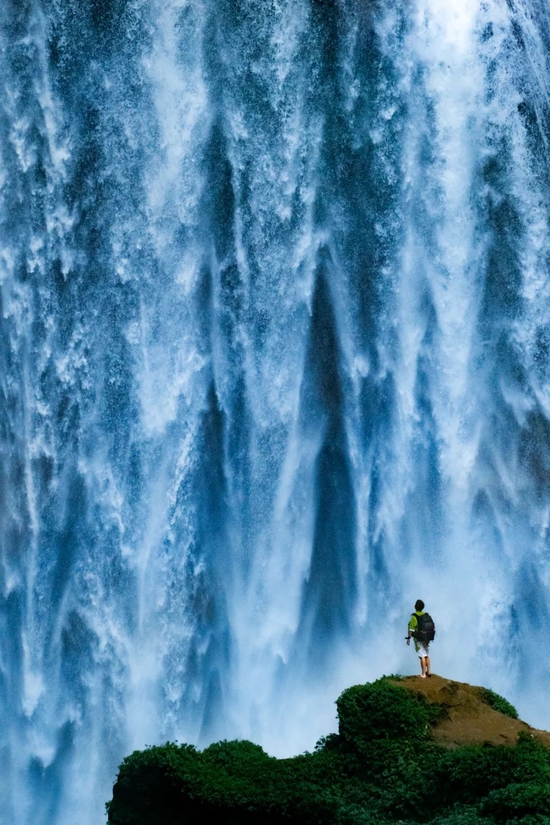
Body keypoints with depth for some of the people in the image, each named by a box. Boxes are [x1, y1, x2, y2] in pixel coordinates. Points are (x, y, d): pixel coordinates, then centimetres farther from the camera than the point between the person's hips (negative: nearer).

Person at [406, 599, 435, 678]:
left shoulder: (414, 617, -14)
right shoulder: (427, 615, 4)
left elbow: (411, 629, -15)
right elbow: (433, 627, 8)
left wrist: (408, 638, -5)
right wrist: (430, 635, 19)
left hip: (419, 639, -6)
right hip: (427, 639, 6)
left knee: (422, 656, -3)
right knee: (427, 655, 18)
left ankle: (423, 674, 0)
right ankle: (429, 671, 24)